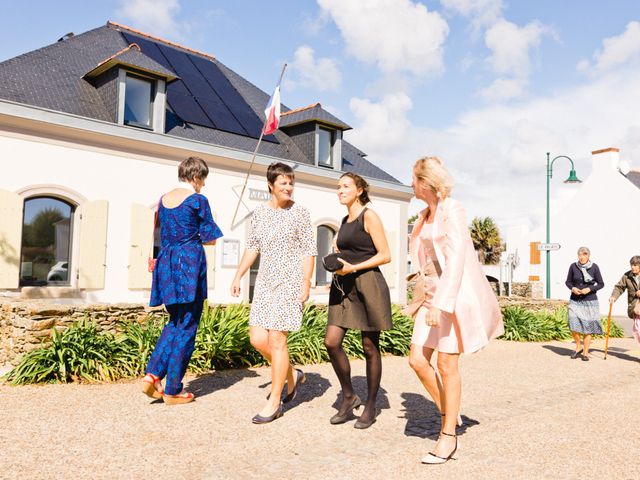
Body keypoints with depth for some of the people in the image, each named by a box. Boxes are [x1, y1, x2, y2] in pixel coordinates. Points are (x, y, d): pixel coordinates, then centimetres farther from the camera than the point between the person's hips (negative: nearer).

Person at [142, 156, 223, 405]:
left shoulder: (163, 200, 12)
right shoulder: (198, 200, -7)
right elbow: (210, 239, -2)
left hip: (167, 264, 7)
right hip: (190, 263, -6)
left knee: (175, 322, 20)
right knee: (186, 328, 3)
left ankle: (153, 374, 7)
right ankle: (172, 390, 9)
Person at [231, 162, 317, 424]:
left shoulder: (299, 213, -4)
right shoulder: (260, 212, 9)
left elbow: (309, 250, -6)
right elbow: (252, 247, 16)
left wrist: (306, 283, -13)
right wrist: (238, 276, 12)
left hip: (290, 281, -5)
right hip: (265, 281, 6)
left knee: (277, 340, -6)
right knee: (257, 339, 2)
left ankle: (274, 402, 7)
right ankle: (292, 375, 27)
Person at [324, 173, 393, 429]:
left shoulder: (369, 216, -4)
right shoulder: (345, 221, 18)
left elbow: (385, 255, -9)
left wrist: (353, 268, -16)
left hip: (367, 283, -7)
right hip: (344, 286, 7)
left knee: (369, 347, 2)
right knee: (331, 341, -5)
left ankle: (370, 406, 15)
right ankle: (348, 396, 13)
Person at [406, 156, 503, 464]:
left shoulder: (450, 209, -12)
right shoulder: (426, 215, 14)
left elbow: (456, 259, -21)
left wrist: (440, 304, -27)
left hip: (453, 297, -8)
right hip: (431, 296, 8)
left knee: (447, 365, -2)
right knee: (417, 360, 2)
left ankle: (449, 437, 12)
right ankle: (448, 416, 21)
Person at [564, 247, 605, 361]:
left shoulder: (594, 267, -6)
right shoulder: (573, 266, -3)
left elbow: (601, 284, 0)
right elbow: (568, 282, 7)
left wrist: (589, 289, -16)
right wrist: (572, 288, -13)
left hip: (590, 301, -1)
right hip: (575, 301, 1)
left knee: (587, 327, 1)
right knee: (573, 326, -8)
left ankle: (585, 352, 14)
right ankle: (578, 347, 17)